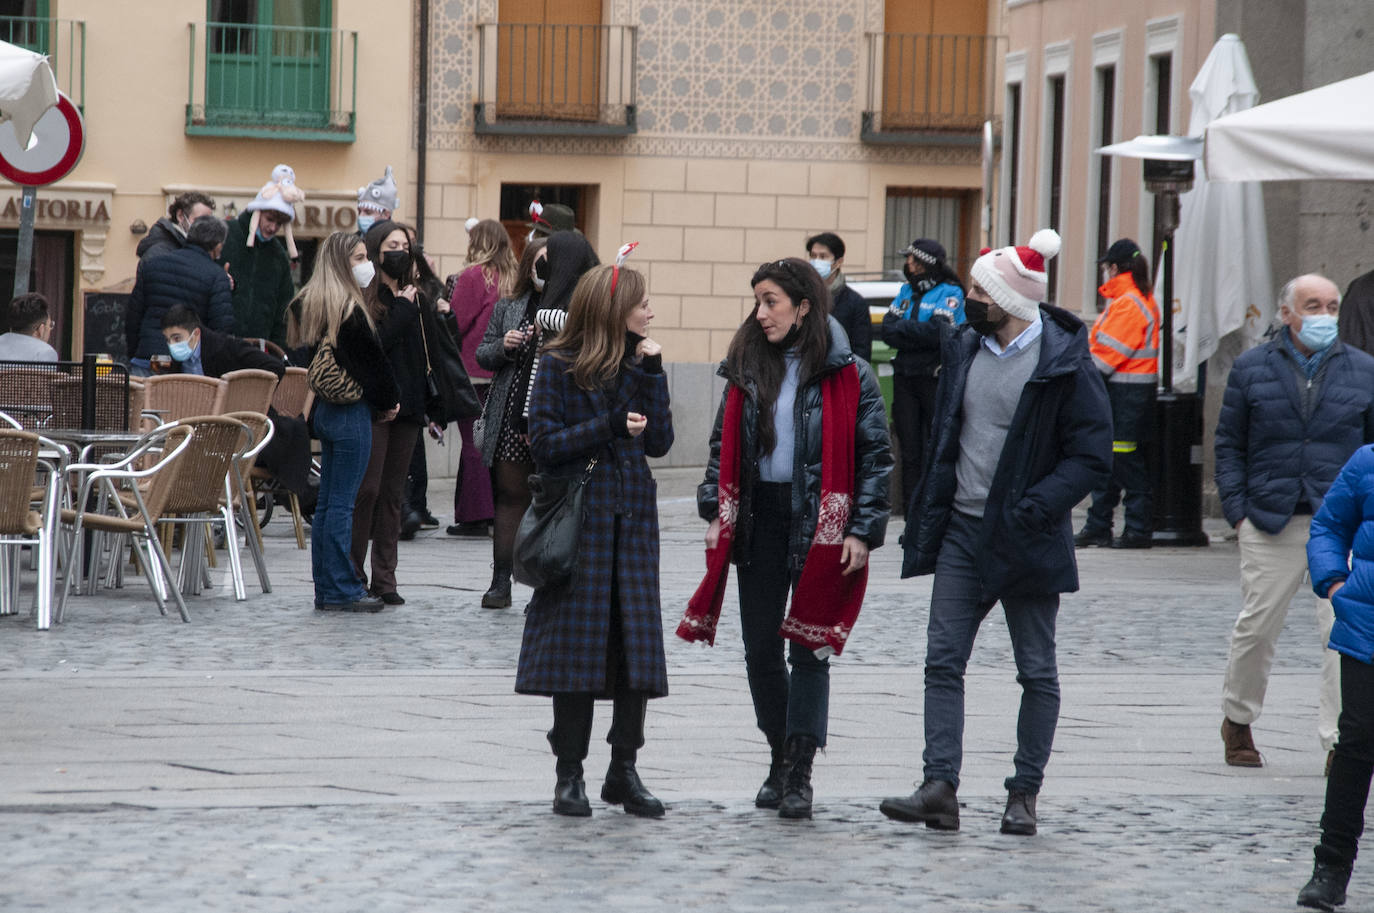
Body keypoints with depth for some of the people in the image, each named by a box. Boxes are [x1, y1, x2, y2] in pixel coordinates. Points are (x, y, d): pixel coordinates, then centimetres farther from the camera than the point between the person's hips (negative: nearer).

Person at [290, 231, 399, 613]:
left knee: (327, 502, 11)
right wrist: (389, 401, 3)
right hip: (352, 412, -9)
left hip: (323, 409, 9)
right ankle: (341, 591, -3)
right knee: (342, 502, -6)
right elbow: (374, 362, -13)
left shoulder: (311, 304, 10)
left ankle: (326, 588, 14)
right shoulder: (349, 309, -15)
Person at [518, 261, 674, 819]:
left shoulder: (639, 362, 8)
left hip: (633, 519, 4)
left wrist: (651, 372, -6)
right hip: (579, 521, -4)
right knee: (578, 645, -2)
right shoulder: (558, 365, -4)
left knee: (637, 643, 2)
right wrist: (610, 426, -17)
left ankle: (623, 772, 11)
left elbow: (660, 441, 1)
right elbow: (544, 444, -9)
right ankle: (569, 776, 6)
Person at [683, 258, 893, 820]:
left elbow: (875, 454, -3)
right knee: (760, 648, 7)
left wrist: (863, 530, -9)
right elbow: (724, 445, 14)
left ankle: (799, 775, 1)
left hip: (821, 521, -4)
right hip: (759, 518, 4)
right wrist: (716, 515, 6)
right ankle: (781, 757, 22)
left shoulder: (848, 376, -5)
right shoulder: (748, 368, 8)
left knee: (808, 648, -3)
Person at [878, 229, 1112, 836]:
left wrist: (1035, 507, -22)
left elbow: (1093, 456, -11)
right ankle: (940, 789, -7)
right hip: (962, 530, 5)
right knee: (943, 661, -3)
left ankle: (1024, 794, 13)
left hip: (1023, 536, -5)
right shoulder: (964, 348, 8)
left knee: (1037, 672, 5)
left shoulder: (1064, 364, -11)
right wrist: (930, 513, 8)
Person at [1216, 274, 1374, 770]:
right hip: (1269, 523, 0)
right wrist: (1237, 509, -1)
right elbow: (1229, 444, 9)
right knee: (1257, 627, 6)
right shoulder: (1251, 369, 7)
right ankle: (1237, 720, 28)